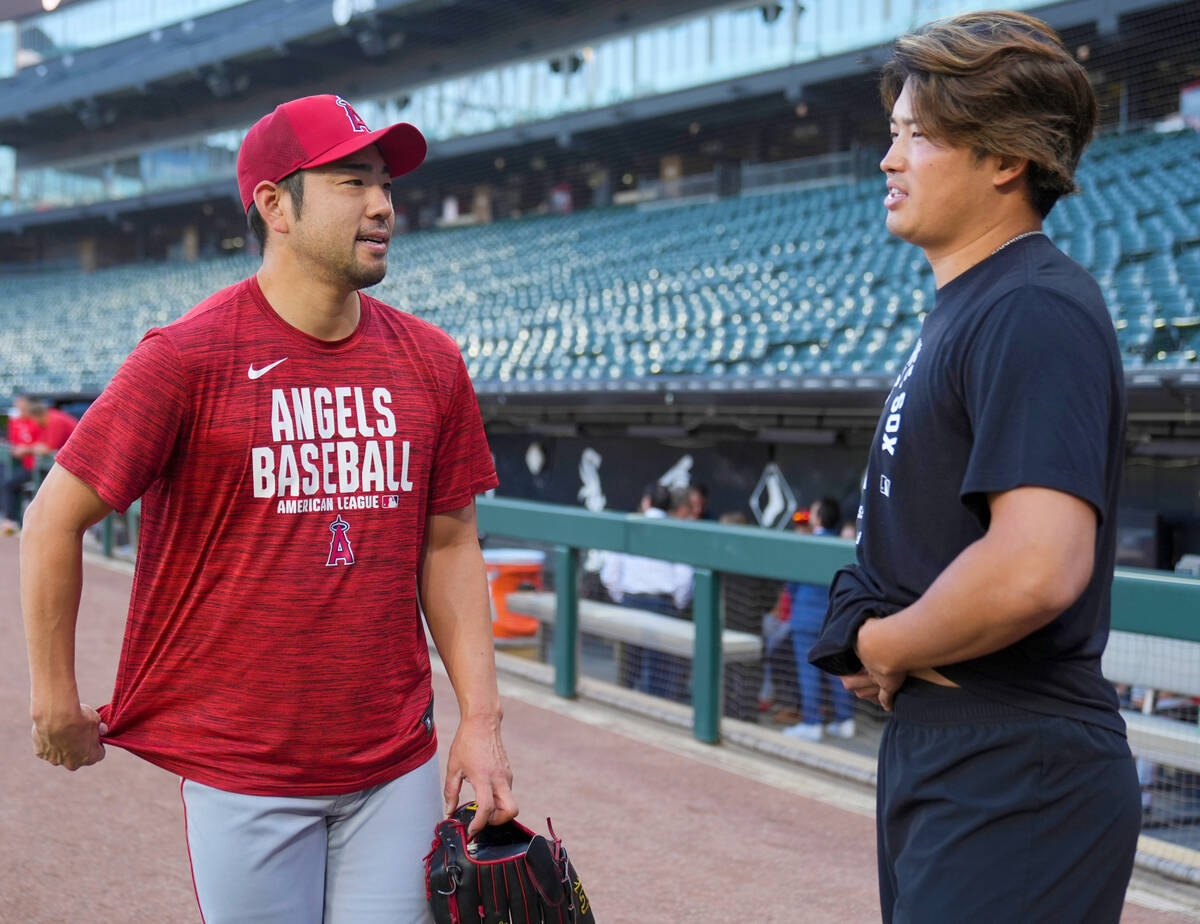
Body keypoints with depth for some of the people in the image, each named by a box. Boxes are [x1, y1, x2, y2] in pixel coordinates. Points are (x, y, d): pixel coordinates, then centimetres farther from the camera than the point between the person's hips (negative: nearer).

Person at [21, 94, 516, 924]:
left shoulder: (430, 361, 3)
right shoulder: (188, 356, -11)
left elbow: (448, 546, 8)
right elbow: (56, 518, -5)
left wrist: (481, 719, 1)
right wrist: (57, 702, -1)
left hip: (398, 765, 4)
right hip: (242, 769, -4)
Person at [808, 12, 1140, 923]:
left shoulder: (1035, 312, -19)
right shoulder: (961, 307, 13)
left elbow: (1034, 572, -31)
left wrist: (885, 646, -14)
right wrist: (877, 642, 0)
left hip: (1016, 788, -10)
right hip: (941, 755, 10)